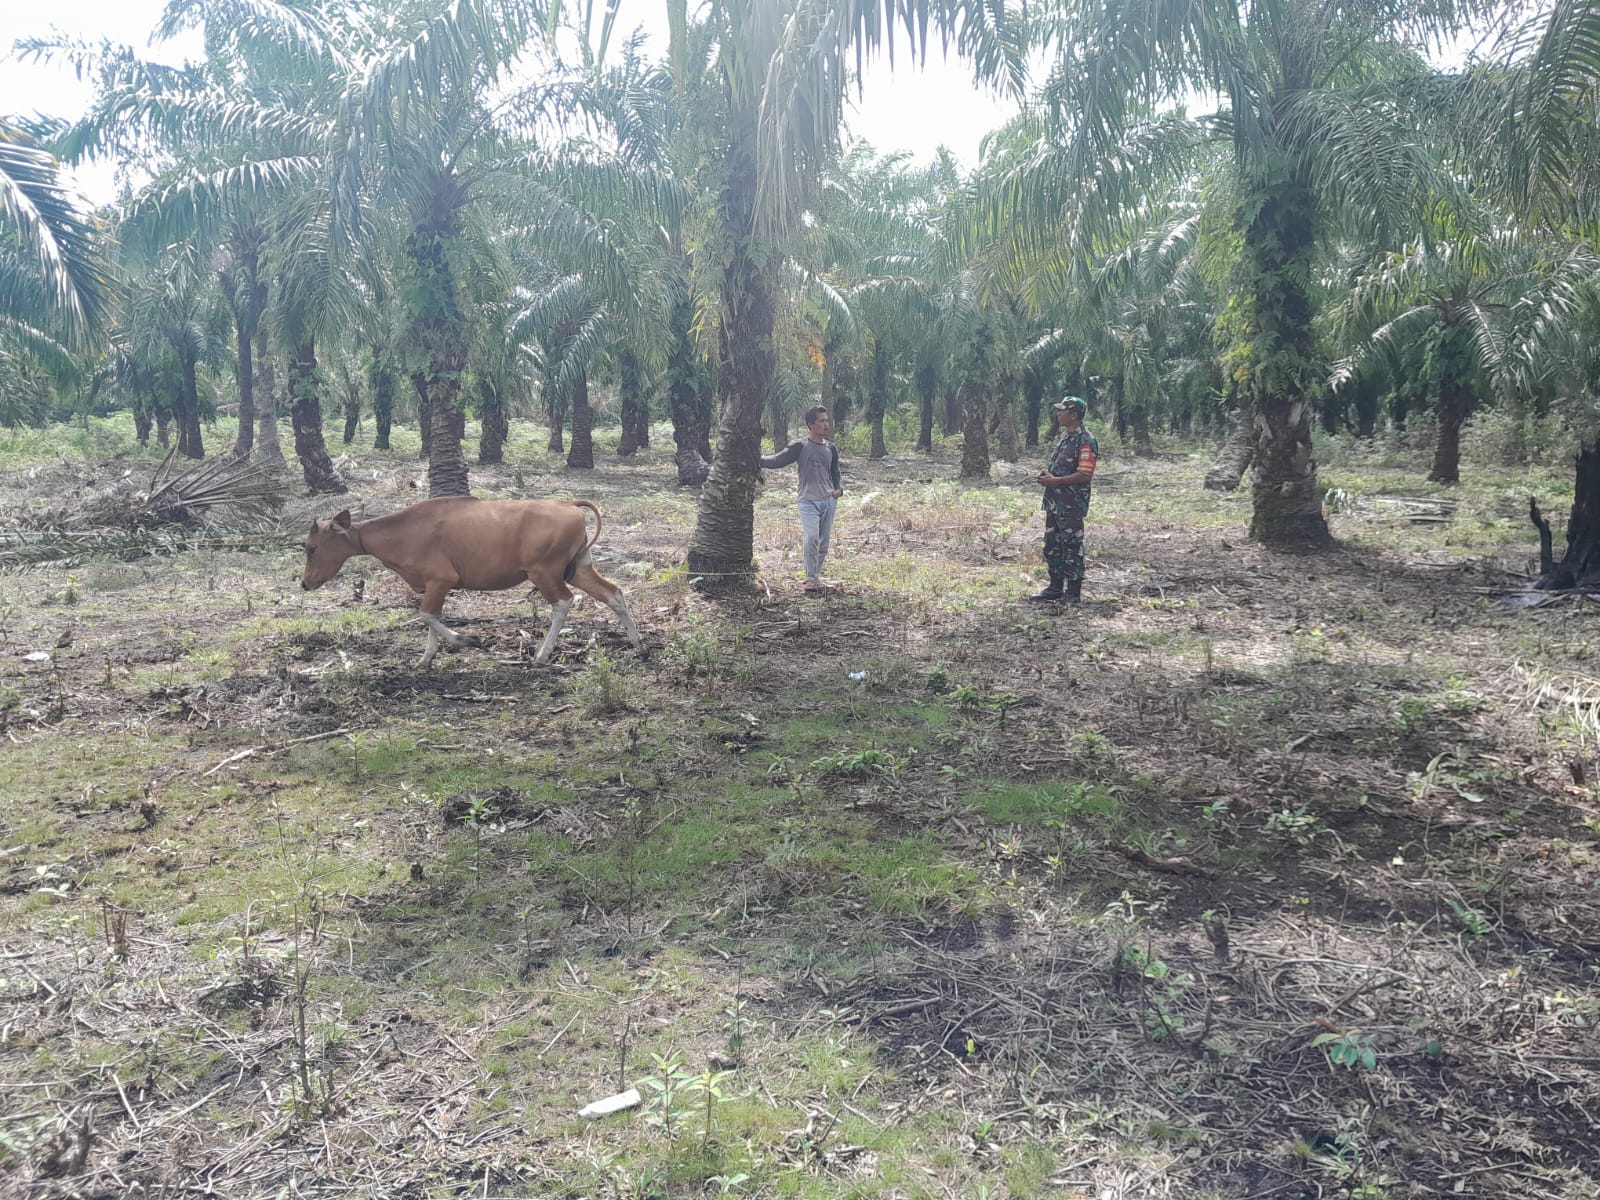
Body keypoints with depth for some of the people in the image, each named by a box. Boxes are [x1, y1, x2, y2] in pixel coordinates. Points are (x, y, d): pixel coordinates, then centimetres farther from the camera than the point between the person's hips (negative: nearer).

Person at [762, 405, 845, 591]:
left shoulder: (831, 448, 12)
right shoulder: (800, 446, -3)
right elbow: (778, 460, -8)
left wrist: (839, 489, 1)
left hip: (829, 501, 5)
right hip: (809, 501, -5)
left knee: (823, 542, 7)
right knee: (812, 538, -19)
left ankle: (816, 578, 17)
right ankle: (810, 579, -15)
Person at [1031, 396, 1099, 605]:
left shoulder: (1086, 441, -15)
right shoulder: (1065, 437, 15)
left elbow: (1085, 475, -22)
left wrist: (1054, 481, -21)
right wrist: (1047, 474, 5)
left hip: (1071, 504, -10)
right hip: (1054, 502, 10)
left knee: (1072, 548, -2)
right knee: (1052, 546, 14)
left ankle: (1074, 593, 5)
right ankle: (1055, 589, 24)